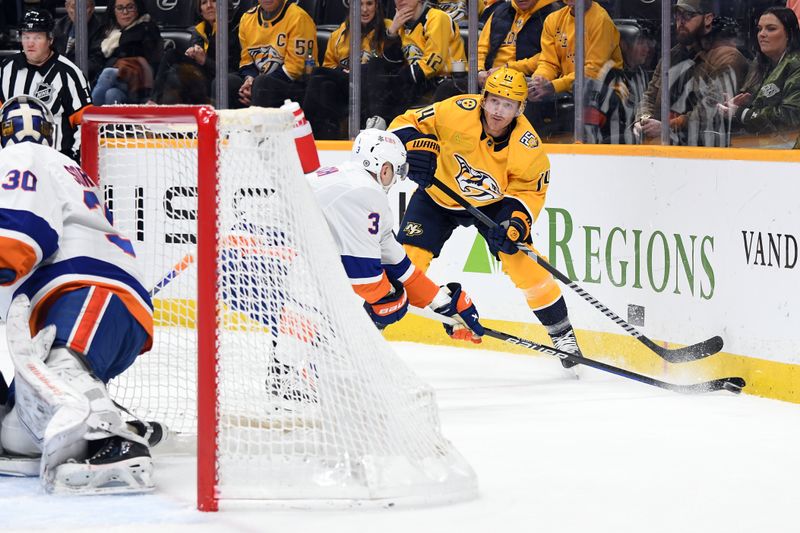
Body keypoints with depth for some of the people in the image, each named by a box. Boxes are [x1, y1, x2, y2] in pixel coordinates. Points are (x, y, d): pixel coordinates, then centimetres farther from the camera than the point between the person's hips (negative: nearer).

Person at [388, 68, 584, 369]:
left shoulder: (527, 145, -23)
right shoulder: (456, 113, -28)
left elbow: (529, 190, -12)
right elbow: (406, 124, -18)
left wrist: (516, 225, -28)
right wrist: (416, 148, -38)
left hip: (493, 202, 1)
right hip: (437, 196, 0)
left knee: (522, 260, -12)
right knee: (406, 259, -15)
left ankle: (561, 333, 3)